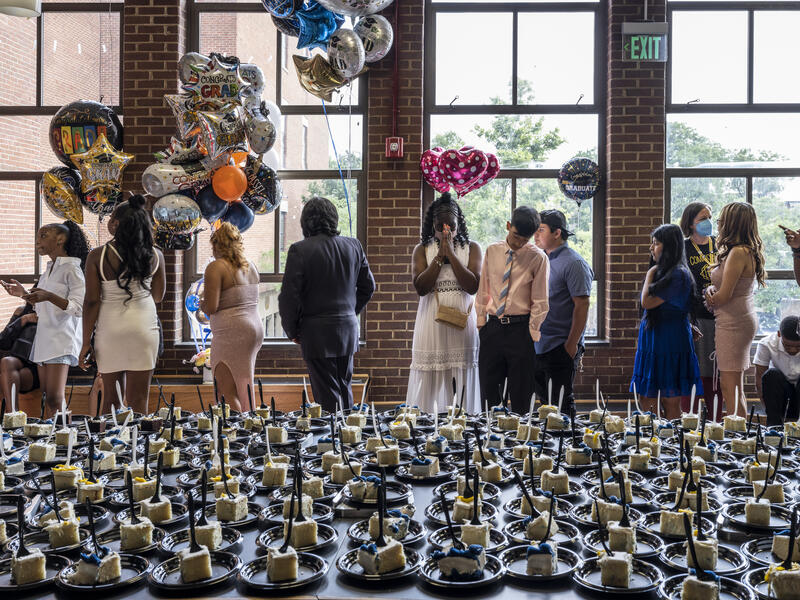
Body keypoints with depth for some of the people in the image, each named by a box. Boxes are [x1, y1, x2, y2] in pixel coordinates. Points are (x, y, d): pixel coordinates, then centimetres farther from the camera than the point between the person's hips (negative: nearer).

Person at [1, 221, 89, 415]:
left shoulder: (71, 268, -8)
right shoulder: (48, 270, 18)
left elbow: (79, 308, -17)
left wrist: (49, 296, -28)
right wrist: (24, 294, 13)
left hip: (61, 340, -9)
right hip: (44, 338, 9)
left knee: (55, 399, -14)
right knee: (46, 396, 7)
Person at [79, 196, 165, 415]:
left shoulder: (98, 256, -8)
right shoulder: (155, 256, -3)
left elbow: (92, 301, -7)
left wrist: (86, 342, -1)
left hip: (110, 329, -1)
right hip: (144, 328, 1)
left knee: (111, 397, 12)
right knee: (138, 400, 5)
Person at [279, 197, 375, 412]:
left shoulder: (299, 250, -13)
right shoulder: (354, 246, 3)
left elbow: (289, 296, -13)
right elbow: (368, 286, 12)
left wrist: (292, 331, 1)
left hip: (317, 332, -5)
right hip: (348, 328, 5)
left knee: (327, 396, 1)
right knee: (344, 389, 19)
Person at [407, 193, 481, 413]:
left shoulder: (471, 248, 7)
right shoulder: (422, 250, 7)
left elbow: (473, 286, -7)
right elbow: (420, 287, -7)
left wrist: (451, 253, -9)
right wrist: (440, 255, -8)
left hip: (462, 323, 0)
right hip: (431, 326, 0)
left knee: (463, 388, 2)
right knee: (428, 385, 0)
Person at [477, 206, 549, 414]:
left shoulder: (537, 257, -4)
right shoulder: (492, 251, 6)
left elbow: (540, 301, -4)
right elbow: (483, 291, 12)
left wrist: (532, 335, -7)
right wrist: (481, 323, 8)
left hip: (521, 329, -3)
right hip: (493, 327, 3)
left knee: (521, 395, 3)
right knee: (488, 389, 8)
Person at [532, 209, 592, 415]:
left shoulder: (574, 263, -10)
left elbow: (582, 305, -14)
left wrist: (572, 344, -17)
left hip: (560, 347, -7)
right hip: (536, 345, 7)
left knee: (561, 403, -2)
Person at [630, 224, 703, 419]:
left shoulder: (678, 274, -13)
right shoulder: (661, 272, 15)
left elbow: (647, 302, -17)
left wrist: (650, 274, -5)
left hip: (670, 345, -9)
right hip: (652, 342, 9)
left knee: (670, 403, -1)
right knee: (646, 399, 9)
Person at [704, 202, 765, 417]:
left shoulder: (738, 252, -18)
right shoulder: (747, 251, 12)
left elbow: (723, 296, -19)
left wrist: (709, 295, 3)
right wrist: (712, 290, 1)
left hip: (733, 323, -10)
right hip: (742, 320, 10)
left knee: (730, 388, -6)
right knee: (732, 386, 14)